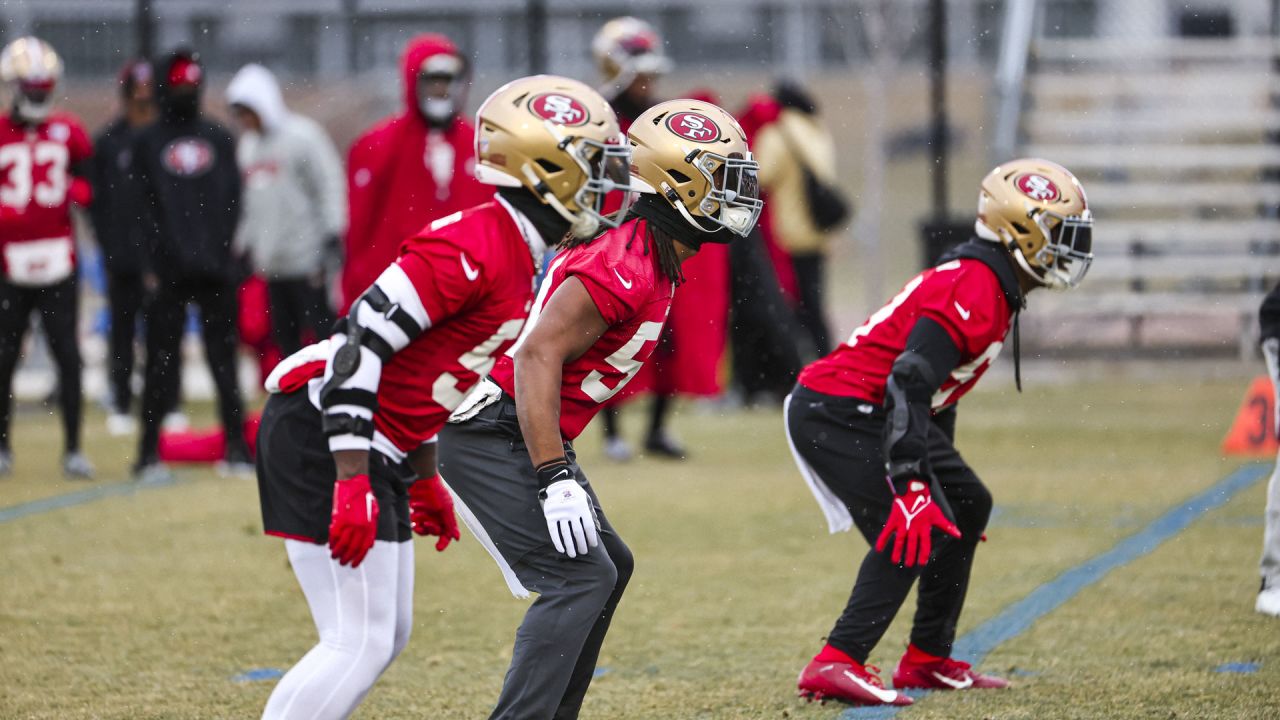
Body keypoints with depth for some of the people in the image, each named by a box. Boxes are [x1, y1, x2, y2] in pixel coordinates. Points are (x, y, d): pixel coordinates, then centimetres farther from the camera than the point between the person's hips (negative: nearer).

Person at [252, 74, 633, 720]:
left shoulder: (516, 255, 13)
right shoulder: (476, 245, -19)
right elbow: (361, 342, -24)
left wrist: (424, 480, 27)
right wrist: (353, 483, -26)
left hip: (375, 451, 10)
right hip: (321, 441, -10)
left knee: (386, 636, 13)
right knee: (357, 644, -11)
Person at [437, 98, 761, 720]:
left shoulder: (649, 260, 11)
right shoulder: (625, 267, -21)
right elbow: (539, 355, -27)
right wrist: (555, 477, -30)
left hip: (516, 435, 11)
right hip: (491, 437, -11)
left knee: (609, 567, 18)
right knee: (579, 579, -16)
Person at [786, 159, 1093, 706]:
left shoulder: (994, 289, 13)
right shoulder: (973, 290, -20)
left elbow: (935, 392, 24)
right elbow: (909, 385, -30)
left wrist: (941, 473, 30)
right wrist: (913, 487, -36)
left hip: (869, 413, 11)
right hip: (835, 414, -11)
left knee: (968, 508, 19)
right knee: (912, 536, -22)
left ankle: (928, 660, 24)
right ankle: (835, 666, -26)